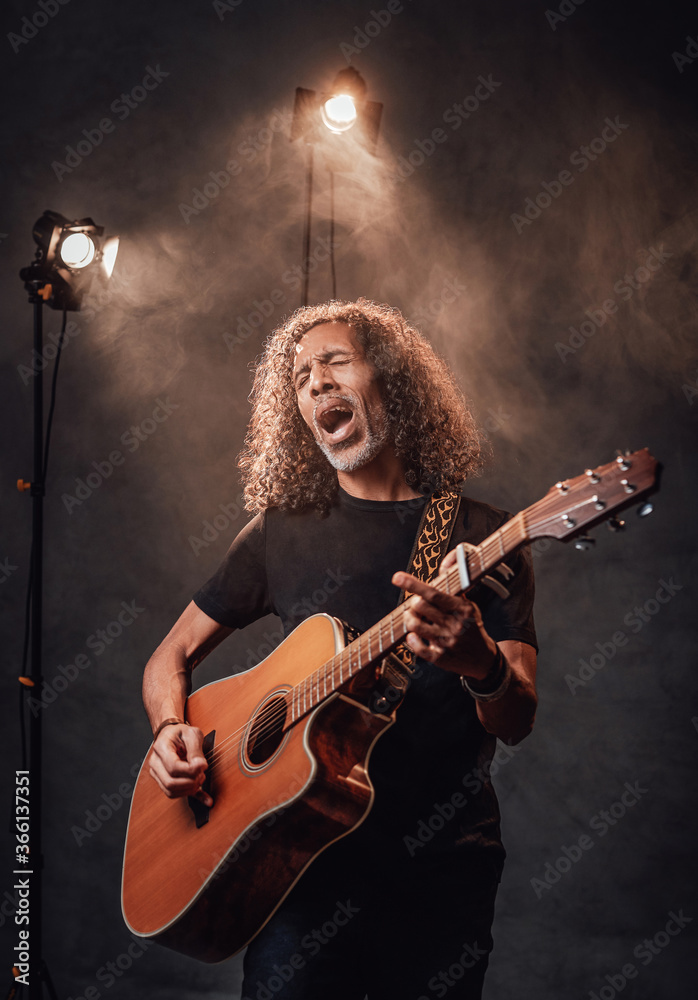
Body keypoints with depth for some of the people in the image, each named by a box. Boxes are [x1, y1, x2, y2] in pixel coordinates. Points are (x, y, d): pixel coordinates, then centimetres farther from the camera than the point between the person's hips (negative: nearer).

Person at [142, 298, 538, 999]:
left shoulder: (482, 536, 0)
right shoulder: (282, 532, 6)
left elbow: (517, 723, -5)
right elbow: (171, 658, 14)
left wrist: (481, 665, -27)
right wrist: (171, 732, -7)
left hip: (443, 862, 0)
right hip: (308, 850, 1)